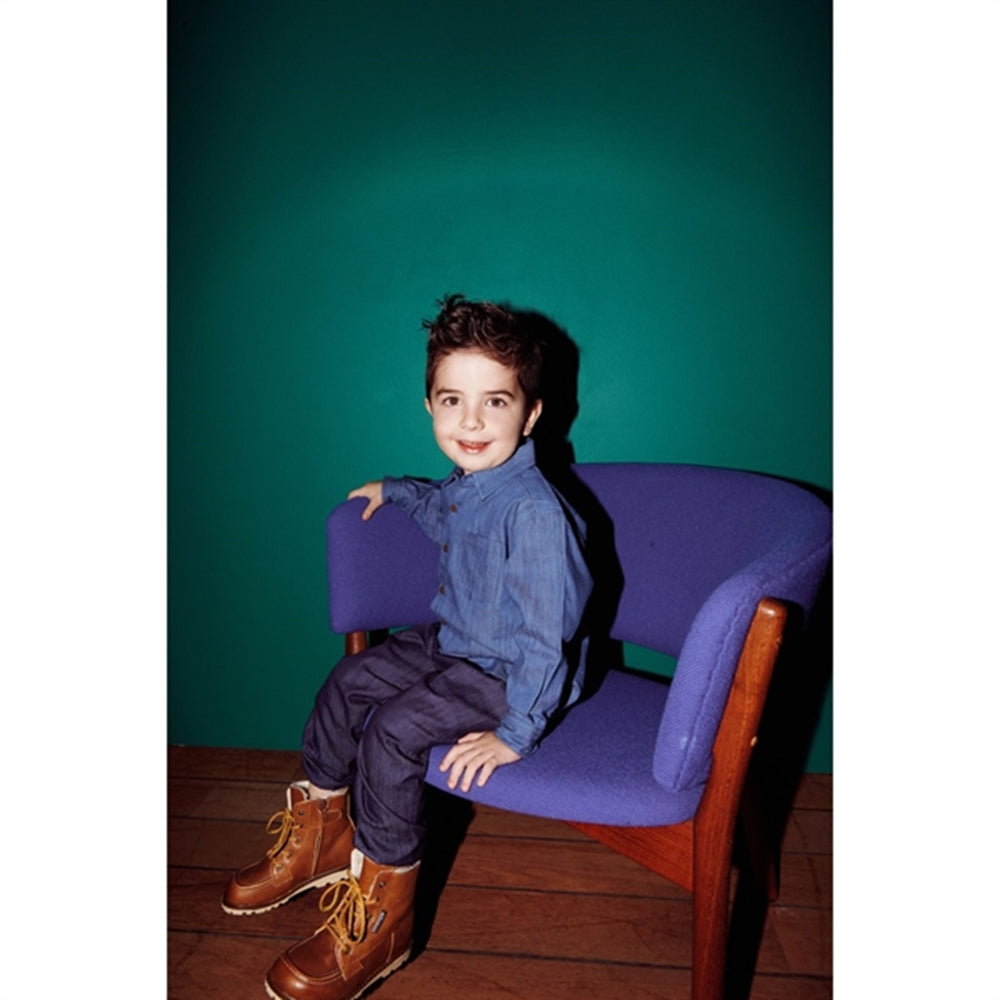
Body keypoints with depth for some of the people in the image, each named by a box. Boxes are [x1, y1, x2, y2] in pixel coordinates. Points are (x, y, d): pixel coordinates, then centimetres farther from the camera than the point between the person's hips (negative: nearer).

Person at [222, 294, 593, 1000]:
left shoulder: (535, 512, -31)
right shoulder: (468, 484, -2)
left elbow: (545, 634, -30)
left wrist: (516, 733, -27)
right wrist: (392, 490, 29)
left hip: (512, 673, -9)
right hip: (454, 644, 10)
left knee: (391, 732, -21)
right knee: (348, 684, 10)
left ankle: (382, 919, -1)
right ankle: (321, 833, 31)